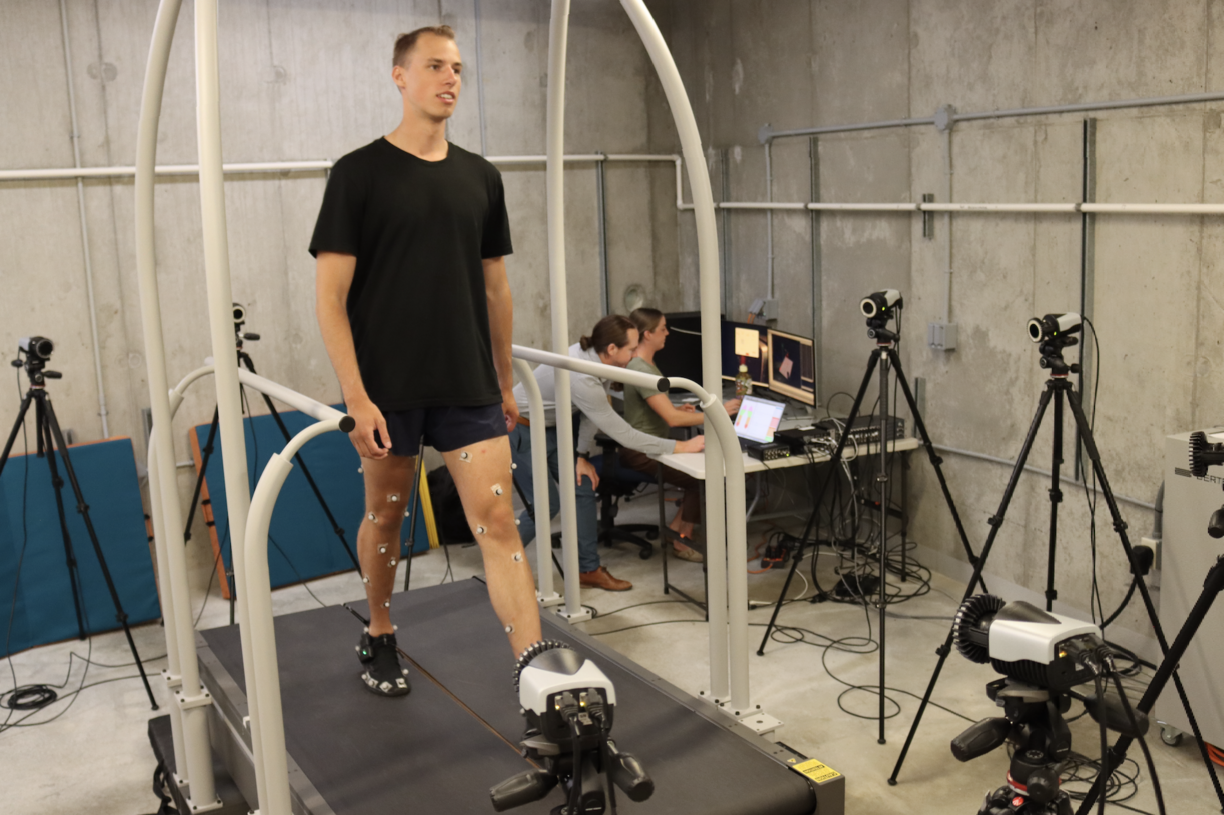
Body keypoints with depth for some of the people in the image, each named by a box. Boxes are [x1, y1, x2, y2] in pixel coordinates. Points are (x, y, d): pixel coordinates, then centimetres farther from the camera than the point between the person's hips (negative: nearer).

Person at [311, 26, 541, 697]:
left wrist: (505, 381, 16)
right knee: (385, 516, 13)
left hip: (468, 388, 3)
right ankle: (379, 639, 38)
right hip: (388, 389, -2)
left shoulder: (480, 177, 9)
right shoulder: (359, 174, -4)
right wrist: (356, 398, -15)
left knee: (497, 521, -5)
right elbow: (330, 295, -8)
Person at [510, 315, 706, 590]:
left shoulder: (597, 358, -12)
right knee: (547, 505, -7)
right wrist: (681, 447, -30)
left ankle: (588, 569, 10)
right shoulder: (582, 378, -37)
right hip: (521, 431, -8)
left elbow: (592, 410, 2)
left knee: (583, 486, 2)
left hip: (550, 427, 9)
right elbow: (623, 435, -33)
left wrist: (583, 454, -3)